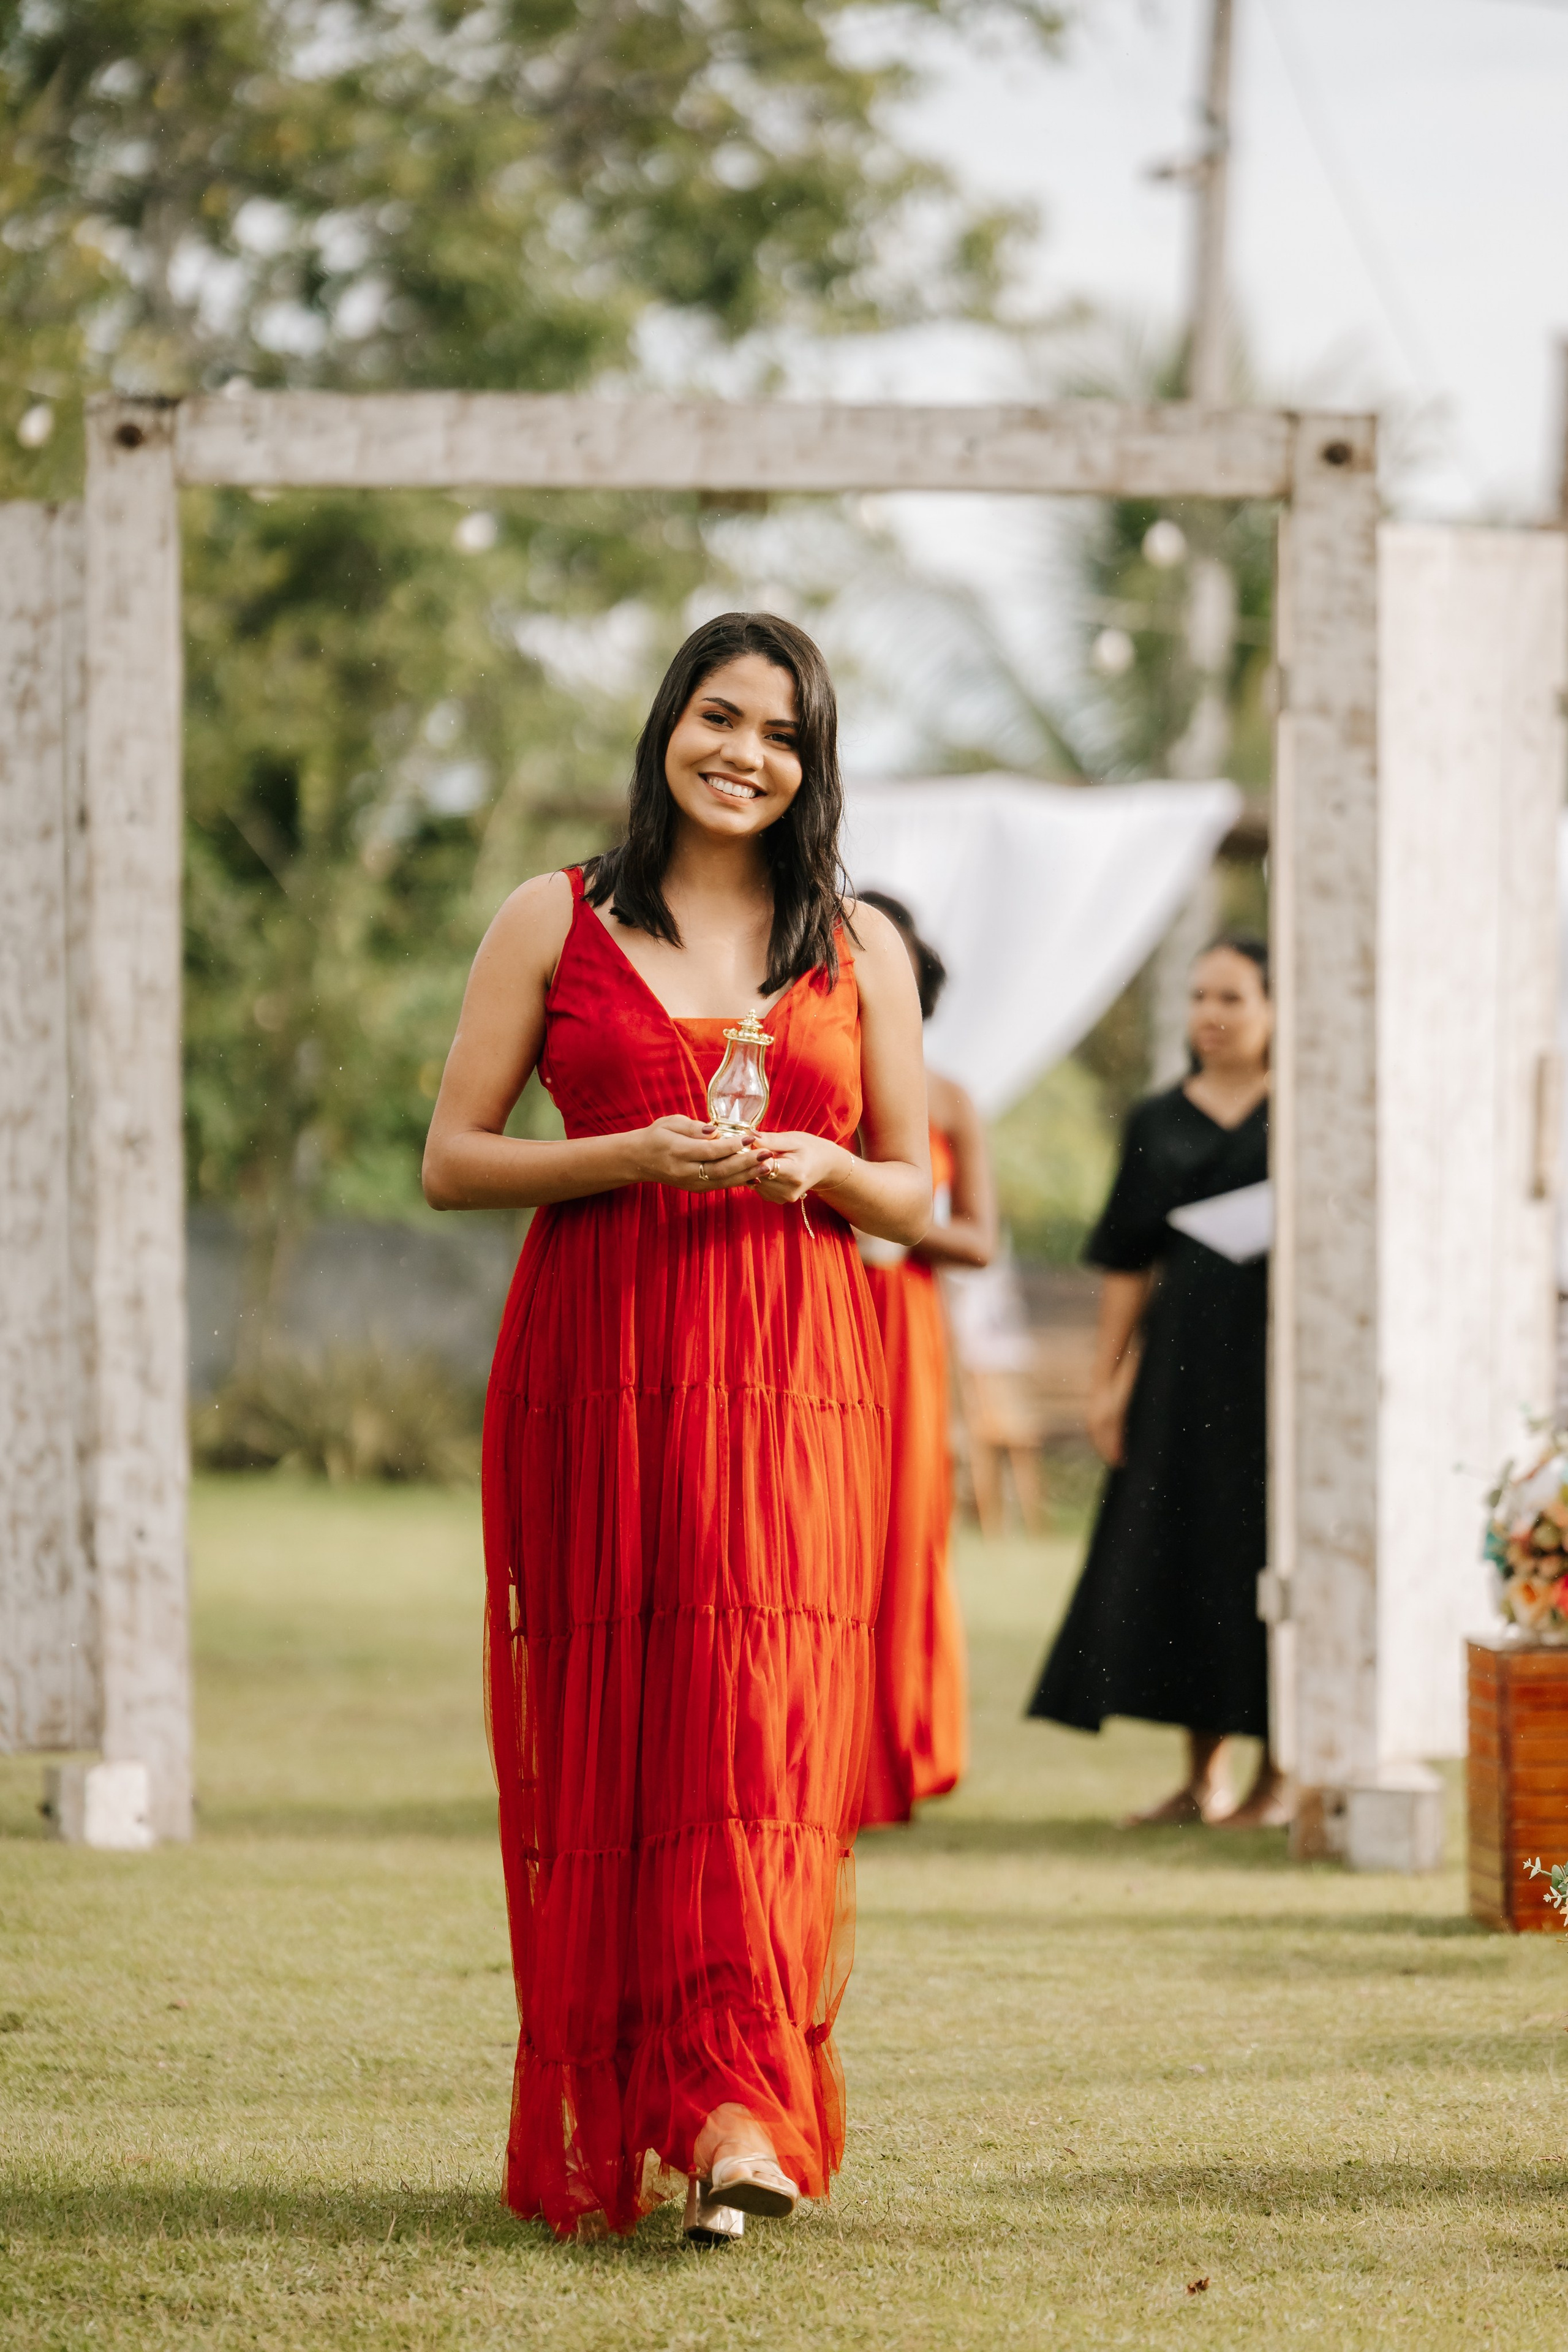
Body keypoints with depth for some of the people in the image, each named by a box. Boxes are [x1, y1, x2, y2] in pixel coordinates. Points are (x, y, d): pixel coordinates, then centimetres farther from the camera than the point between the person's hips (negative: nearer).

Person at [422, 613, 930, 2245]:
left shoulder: (858, 948, 13)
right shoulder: (555, 922, 8)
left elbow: (915, 1200, 16)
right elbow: (451, 1161, 5)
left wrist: (823, 1168, -7)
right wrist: (634, 1157, -10)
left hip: (790, 1374, 0)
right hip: (593, 1363, 0)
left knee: (760, 1715, -11)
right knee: (603, 1723, -2)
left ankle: (737, 2108, -17)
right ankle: (606, 2121, 7)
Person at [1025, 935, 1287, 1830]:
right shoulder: (1158, 1124, 11)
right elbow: (1128, 1261, 10)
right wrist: (1109, 1378, 5)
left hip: (1275, 1351, -3)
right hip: (1180, 1355, 3)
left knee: (1267, 1546, -4)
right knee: (1177, 1546, 2)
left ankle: (1280, 1775, 4)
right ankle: (1204, 1775, 10)